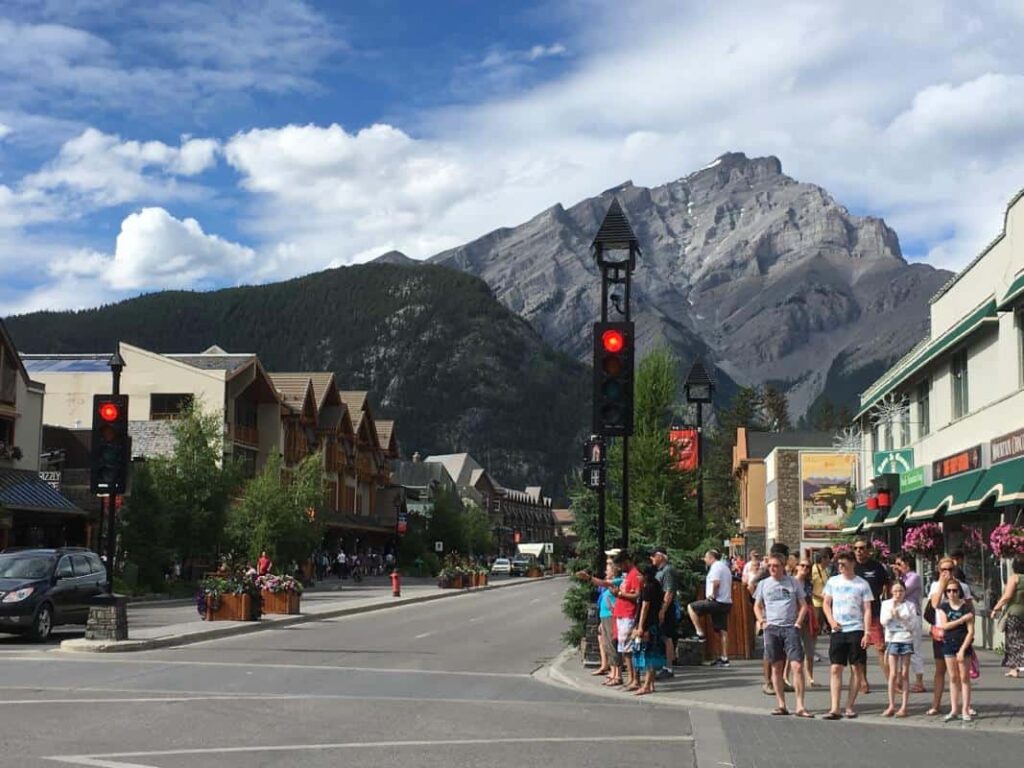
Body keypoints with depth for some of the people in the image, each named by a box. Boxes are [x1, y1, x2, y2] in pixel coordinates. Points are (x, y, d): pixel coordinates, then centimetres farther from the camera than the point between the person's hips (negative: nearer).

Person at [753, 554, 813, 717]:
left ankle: (800, 706, -9)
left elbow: (803, 605, 8)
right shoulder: (763, 584, 9)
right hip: (772, 629, 2)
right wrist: (762, 621, 2)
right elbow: (757, 606, 17)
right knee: (776, 668, 5)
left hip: (790, 628, -2)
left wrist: (798, 623, -4)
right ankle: (781, 705, 11)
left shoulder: (793, 583, 5)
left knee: (797, 666, -10)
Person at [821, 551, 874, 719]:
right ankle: (835, 708, -4)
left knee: (857, 669, 1)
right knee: (835, 669, -3)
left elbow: (867, 610, 0)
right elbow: (826, 603, 14)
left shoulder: (862, 584, 1)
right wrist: (831, 620, -4)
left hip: (856, 631, -2)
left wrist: (867, 633, -8)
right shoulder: (833, 581, 8)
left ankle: (850, 707, 9)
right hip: (837, 631, 2)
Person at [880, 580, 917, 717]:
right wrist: (892, 610, -17)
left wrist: (901, 618, -13)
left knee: (904, 674, 2)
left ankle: (904, 707, 5)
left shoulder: (910, 605, 4)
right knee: (893, 674, -2)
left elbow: (915, 625, -1)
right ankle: (891, 706, 4)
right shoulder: (886, 604, 5)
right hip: (892, 640, 0)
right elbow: (883, 621, -6)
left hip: (907, 640, 0)